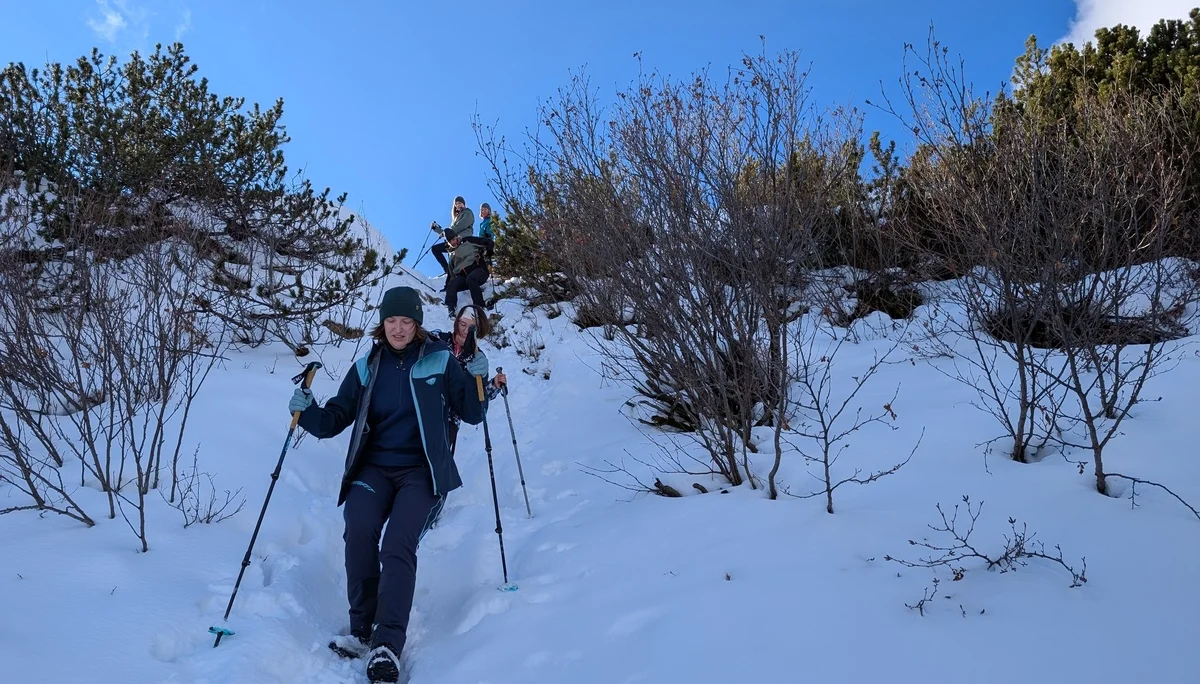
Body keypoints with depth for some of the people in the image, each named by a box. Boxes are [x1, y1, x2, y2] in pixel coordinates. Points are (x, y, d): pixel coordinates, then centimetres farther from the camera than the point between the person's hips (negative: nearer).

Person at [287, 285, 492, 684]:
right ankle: (362, 630, -14)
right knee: (358, 532, -26)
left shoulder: (439, 361, 3)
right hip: (373, 468, 2)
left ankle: (387, 646, -24)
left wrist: (478, 381, -12)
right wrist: (308, 412, -11)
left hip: (422, 471, -2)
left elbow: (471, 414, 5)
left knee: (399, 545, -25)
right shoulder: (366, 368, 9)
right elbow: (337, 419, 9)